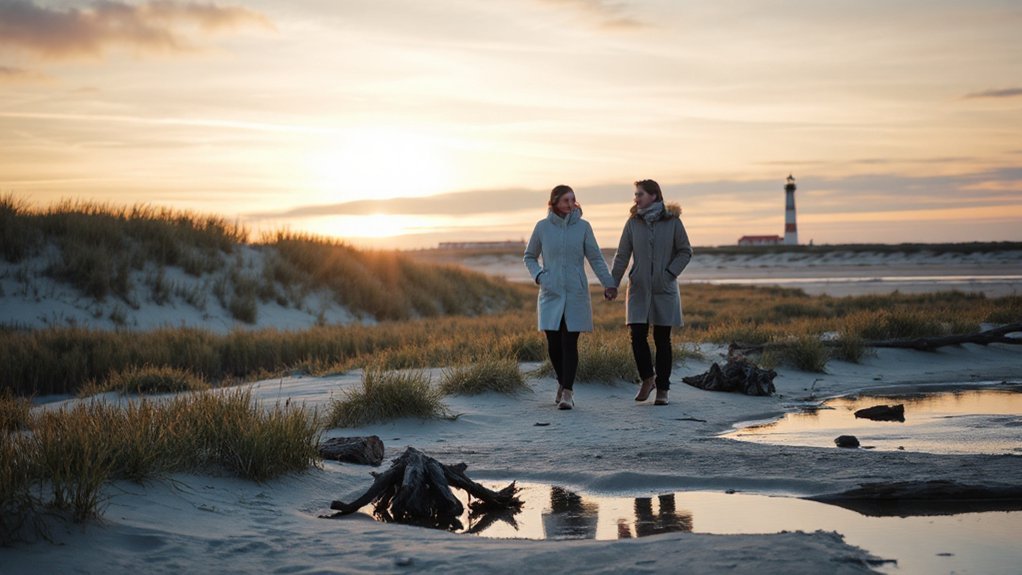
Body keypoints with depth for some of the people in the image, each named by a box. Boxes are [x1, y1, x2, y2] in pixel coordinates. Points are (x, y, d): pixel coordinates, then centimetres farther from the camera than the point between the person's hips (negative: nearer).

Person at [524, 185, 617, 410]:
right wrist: (538, 275, -3)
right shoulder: (542, 227, 2)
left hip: (576, 294, -1)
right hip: (550, 294, 1)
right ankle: (563, 382, 25)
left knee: (570, 343, -6)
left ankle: (568, 391, -4)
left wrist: (608, 283, -5)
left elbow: (595, 258, 3)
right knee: (553, 344, 3)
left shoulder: (582, 226, 1)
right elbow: (529, 256, 14)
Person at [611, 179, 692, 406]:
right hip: (639, 289, 2)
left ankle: (662, 389, 11)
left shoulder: (672, 221, -3)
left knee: (662, 339, 3)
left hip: (664, 289, -1)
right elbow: (622, 256, 3)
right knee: (638, 335, -7)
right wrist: (612, 284, -3)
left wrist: (670, 273, -9)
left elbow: (685, 251, 3)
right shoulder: (633, 222, 2)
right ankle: (647, 378, 16)